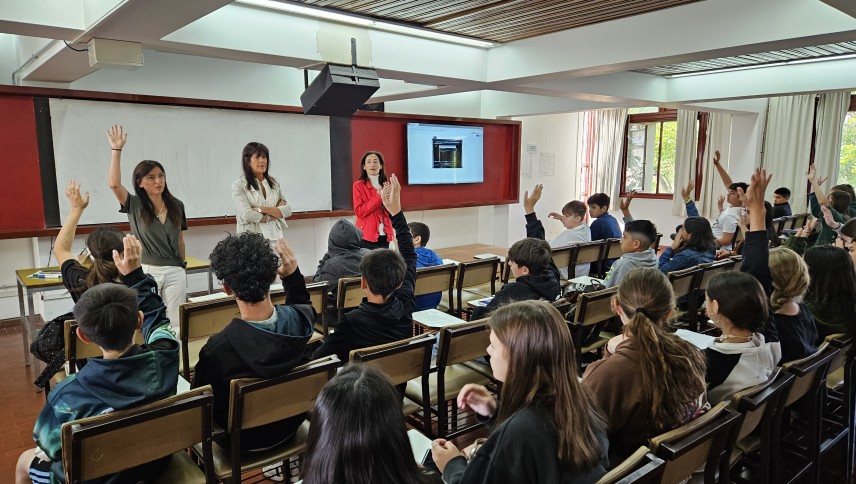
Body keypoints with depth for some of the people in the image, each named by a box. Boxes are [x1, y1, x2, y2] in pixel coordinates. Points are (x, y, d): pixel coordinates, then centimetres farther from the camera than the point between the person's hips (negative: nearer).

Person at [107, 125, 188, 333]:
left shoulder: (177, 206, 5)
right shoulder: (134, 206, -1)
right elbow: (114, 184, -19)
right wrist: (117, 150, -20)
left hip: (175, 271, 2)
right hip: (146, 271, -2)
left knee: (175, 322, 5)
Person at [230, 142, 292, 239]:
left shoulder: (274, 182, 13)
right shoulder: (239, 184, -1)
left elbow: (287, 210, 3)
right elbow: (247, 215, -13)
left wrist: (262, 209, -10)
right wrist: (276, 212, -1)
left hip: (275, 235, 4)